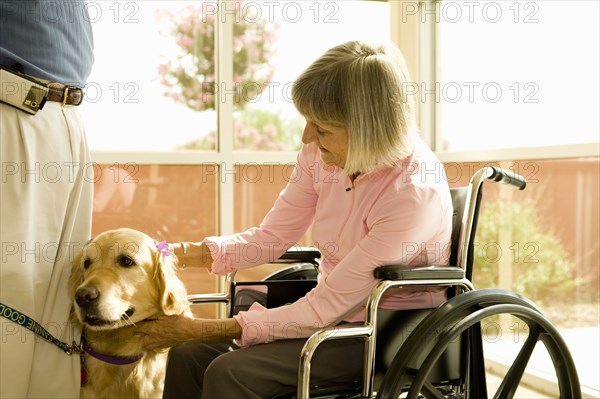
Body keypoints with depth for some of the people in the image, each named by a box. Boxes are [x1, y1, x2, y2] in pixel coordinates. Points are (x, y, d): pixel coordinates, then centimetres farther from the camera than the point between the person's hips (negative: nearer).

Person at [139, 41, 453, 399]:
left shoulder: (416, 192, -27)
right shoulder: (322, 153, -7)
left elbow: (326, 307, -25)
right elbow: (272, 237, 4)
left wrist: (207, 330, -23)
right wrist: (189, 253, -12)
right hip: (333, 311, 7)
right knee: (189, 356, -9)